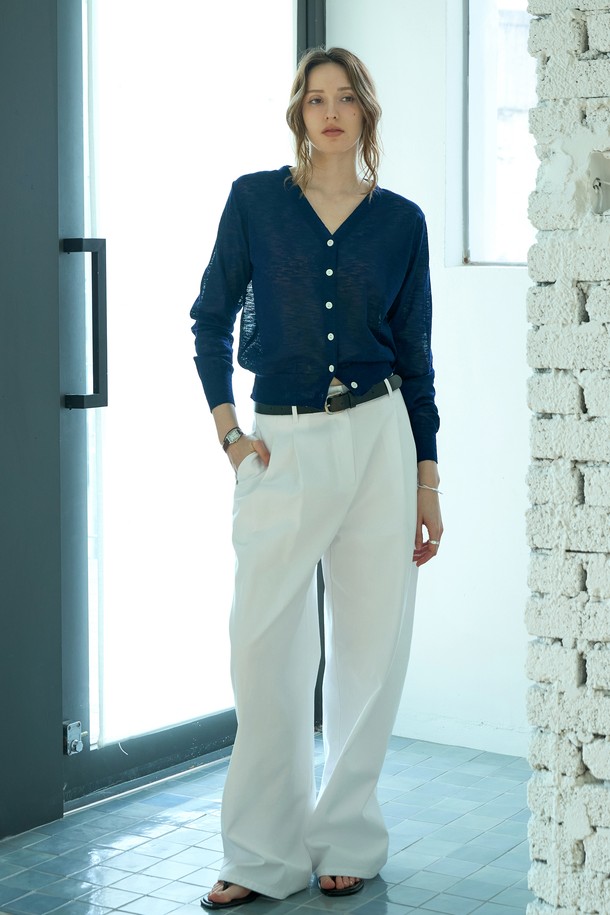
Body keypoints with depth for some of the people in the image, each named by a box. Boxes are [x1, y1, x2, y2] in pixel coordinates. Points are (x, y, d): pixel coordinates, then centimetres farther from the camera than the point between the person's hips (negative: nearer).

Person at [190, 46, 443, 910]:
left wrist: (427, 482, 5)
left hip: (377, 440, 1)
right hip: (282, 448, -1)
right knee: (265, 648, -1)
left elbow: (415, 354, 7)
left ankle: (347, 839, 20)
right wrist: (226, 429, -3)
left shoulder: (400, 221, 5)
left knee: (371, 645, 5)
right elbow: (213, 317, 7)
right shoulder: (255, 199, 2)